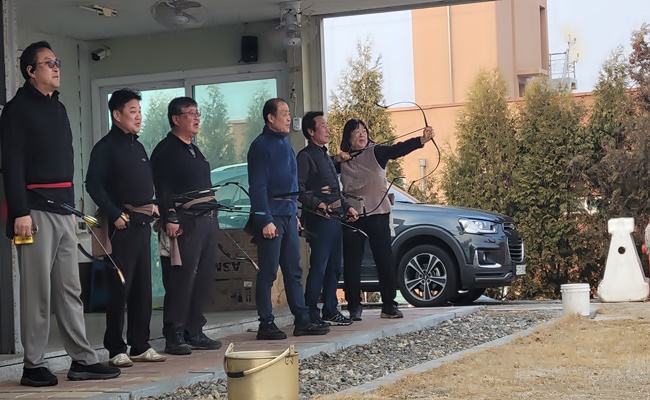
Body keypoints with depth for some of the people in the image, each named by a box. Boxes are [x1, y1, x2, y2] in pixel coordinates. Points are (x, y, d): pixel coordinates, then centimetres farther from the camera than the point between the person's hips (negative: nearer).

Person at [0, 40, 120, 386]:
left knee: (69, 288, 8)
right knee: (37, 290, -4)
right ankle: (33, 366, 3)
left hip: (62, 210, 8)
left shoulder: (58, 109, 19)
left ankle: (82, 360, 11)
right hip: (35, 211, -8)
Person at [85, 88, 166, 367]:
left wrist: (152, 205, 8)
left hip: (142, 223, 8)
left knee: (143, 286, 9)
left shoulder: (138, 147, 18)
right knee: (120, 286, -5)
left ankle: (140, 346, 17)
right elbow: (93, 185, -13)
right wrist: (116, 215, -17)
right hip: (121, 225, -8)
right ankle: (116, 349, 1)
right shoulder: (106, 147, -6)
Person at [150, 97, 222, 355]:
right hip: (185, 224, -9)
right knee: (181, 280, -9)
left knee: (203, 280, 8)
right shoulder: (166, 150, -6)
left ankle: (194, 332, 15)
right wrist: (170, 220, -21)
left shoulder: (194, 150, 22)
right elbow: (163, 190, -13)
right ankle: (174, 336, -5)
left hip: (207, 223, 9)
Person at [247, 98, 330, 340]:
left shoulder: (284, 144, 17)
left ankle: (302, 321, 14)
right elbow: (258, 186, -15)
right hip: (271, 215, -9)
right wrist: (265, 220, -20)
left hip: (288, 214, 9)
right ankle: (266, 325, 0)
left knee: (294, 271, 10)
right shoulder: (261, 146, -10)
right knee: (268, 272, -5)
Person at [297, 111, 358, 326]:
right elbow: (299, 188, -18)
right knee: (319, 267, -10)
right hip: (319, 218, -10)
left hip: (335, 217, 10)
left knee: (335, 266, 12)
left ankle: (331, 311, 20)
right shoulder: (305, 157, -8)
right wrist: (317, 204, -28)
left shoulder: (326, 157, 22)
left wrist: (347, 206, 21)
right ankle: (311, 314, -6)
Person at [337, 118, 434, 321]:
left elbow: (399, 149, -15)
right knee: (352, 262, 1)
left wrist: (422, 140, -31)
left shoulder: (376, 152, 0)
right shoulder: (342, 160, 7)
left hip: (377, 213, -1)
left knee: (385, 259, 0)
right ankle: (354, 307, 9)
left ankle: (389, 306, 7)